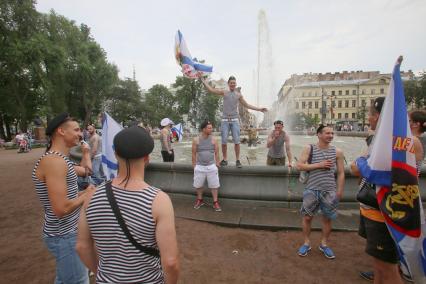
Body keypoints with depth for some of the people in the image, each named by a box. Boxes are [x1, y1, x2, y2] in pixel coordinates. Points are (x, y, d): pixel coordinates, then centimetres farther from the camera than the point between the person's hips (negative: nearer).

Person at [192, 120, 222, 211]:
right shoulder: (196, 140, -4)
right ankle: (199, 200, 34)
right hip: (199, 166, 0)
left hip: (211, 166, 0)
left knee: (214, 185, 4)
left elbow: (216, 153, 3)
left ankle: (215, 202, 18)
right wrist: (194, 164, 3)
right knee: (198, 185, 13)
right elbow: (194, 153, 2)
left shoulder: (213, 139, -2)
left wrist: (217, 163, 2)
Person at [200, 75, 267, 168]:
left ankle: (237, 160, 3)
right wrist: (202, 79, 5)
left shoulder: (238, 95, 12)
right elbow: (211, 89, 7)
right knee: (224, 141, -3)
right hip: (225, 120, 0)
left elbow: (247, 105, 19)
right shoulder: (224, 92, 8)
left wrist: (259, 109, 17)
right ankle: (225, 160, 10)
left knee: (236, 141, -6)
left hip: (235, 120, 1)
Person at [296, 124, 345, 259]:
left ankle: (324, 244, 33)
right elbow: (299, 166, -11)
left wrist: (339, 190, 1)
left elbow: (341, 173, 5)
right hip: (312, 189, -1)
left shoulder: (337, 152, 2)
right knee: (307, 217, 7)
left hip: (329, 190, 2)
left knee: (327, 218, 12)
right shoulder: (309, 149, -3)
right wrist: (319, 164, -16)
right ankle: (306, 243, 27)